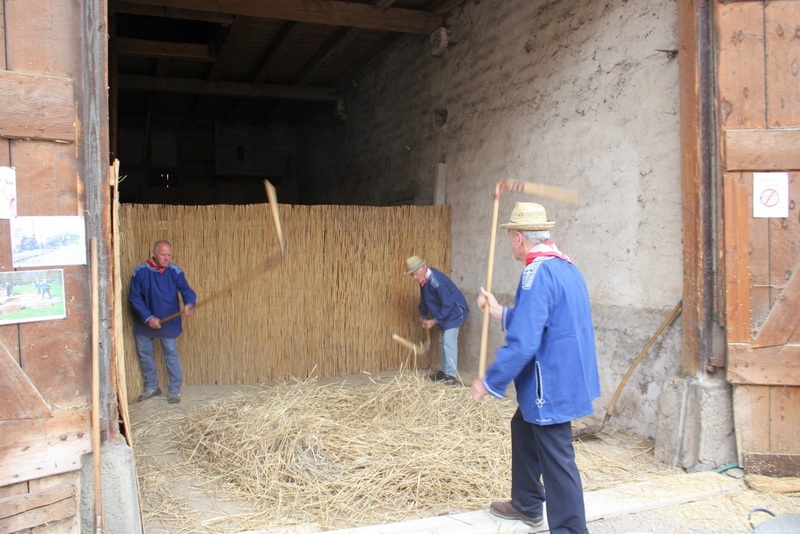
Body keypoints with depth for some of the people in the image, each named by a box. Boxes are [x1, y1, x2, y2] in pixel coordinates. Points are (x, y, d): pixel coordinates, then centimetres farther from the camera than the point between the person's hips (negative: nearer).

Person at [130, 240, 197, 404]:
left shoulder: (175, 271, -11)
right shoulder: (140, 271, -12)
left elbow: (186, 290, -20)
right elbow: (135, 298, -11)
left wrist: (189, 304, -43)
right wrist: (148, 318, -20)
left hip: (168, 322, -1)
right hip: (144, 323, 2)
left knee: (171, 355, 4)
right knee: (145, 354, 14)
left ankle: (175, 390, 15)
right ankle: (151, 387, 33)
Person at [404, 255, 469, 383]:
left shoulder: (435, 281, -31)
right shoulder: (424, 279, -2)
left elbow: (448, 305, -29)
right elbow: (424, 299, 16)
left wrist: (434, 321, -21)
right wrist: (423, 316, 17)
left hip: (454, 312, -10)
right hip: (445, 313, 10)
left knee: (449, 342, -14)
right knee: (443, 341, 14)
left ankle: (450, 375, -9)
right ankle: (444, 371, 24)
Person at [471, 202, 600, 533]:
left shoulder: (537, 273, -23)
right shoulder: (565, 267, 7)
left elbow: (523, 342, -27)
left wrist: (490, 382, -16)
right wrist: (501, 313, 18)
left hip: (552, 385, -11)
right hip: (566, 378, 11)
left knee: (556, 460, -1)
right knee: (523, 427, 25)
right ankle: (526, 503, 41)